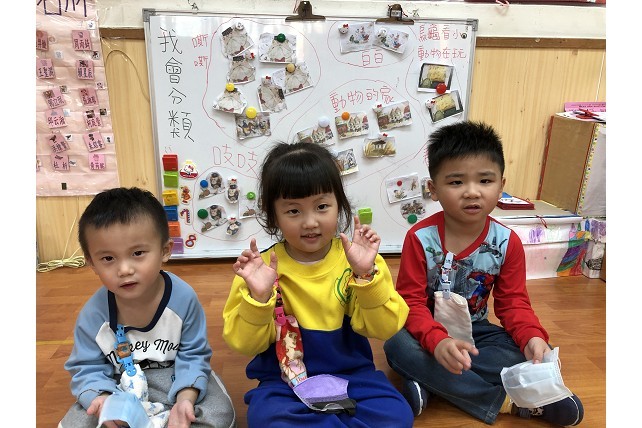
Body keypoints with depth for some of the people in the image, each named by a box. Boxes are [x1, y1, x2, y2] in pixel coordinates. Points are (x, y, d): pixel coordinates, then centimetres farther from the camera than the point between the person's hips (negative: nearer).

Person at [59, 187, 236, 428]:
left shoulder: (183, 298, -21)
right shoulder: (92, 315, -17)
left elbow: (193, 355, -13)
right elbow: (87, 368, -8)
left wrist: (185, 398, -29)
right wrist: (104, 399, -29)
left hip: (174, 378, -1)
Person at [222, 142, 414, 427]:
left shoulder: (355, 258, -8)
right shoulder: (262, 266, -9)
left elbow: (384, 328, -12)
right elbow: (245, 344, -8)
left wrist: (366, 274, -28)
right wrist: (258, 297, -28)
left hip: (351, 372, 1)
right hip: (285, 379, 0)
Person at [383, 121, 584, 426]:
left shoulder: (507, 242, -9)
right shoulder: (420, 238, -19)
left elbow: (513, 302, -4)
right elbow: (411, 301, -19)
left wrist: (531, 336, -26)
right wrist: (437, 341, -38)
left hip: (474, 330, 2)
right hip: (428, 330, -1)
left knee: (522, 355, -23)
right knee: (397, 345, -33)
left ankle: (429, 384, -23)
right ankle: (503, 401, -24)